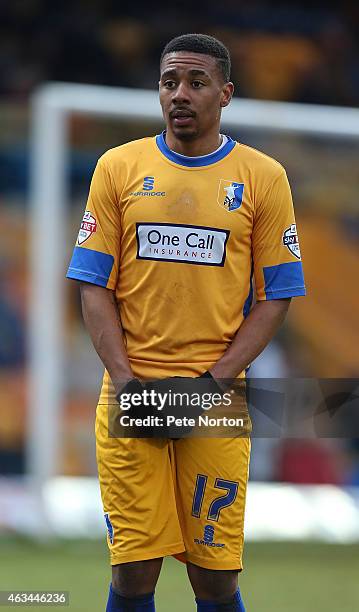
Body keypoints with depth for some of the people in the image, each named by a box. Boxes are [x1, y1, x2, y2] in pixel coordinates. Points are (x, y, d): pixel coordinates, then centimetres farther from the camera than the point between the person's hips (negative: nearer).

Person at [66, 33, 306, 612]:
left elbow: (276, 296, 4)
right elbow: (95, 285, 6)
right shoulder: (119, 167, 7)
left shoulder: (263, 177, 4)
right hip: (131, 392, 1)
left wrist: (216, 380, -8)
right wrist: (123, 378, -8)